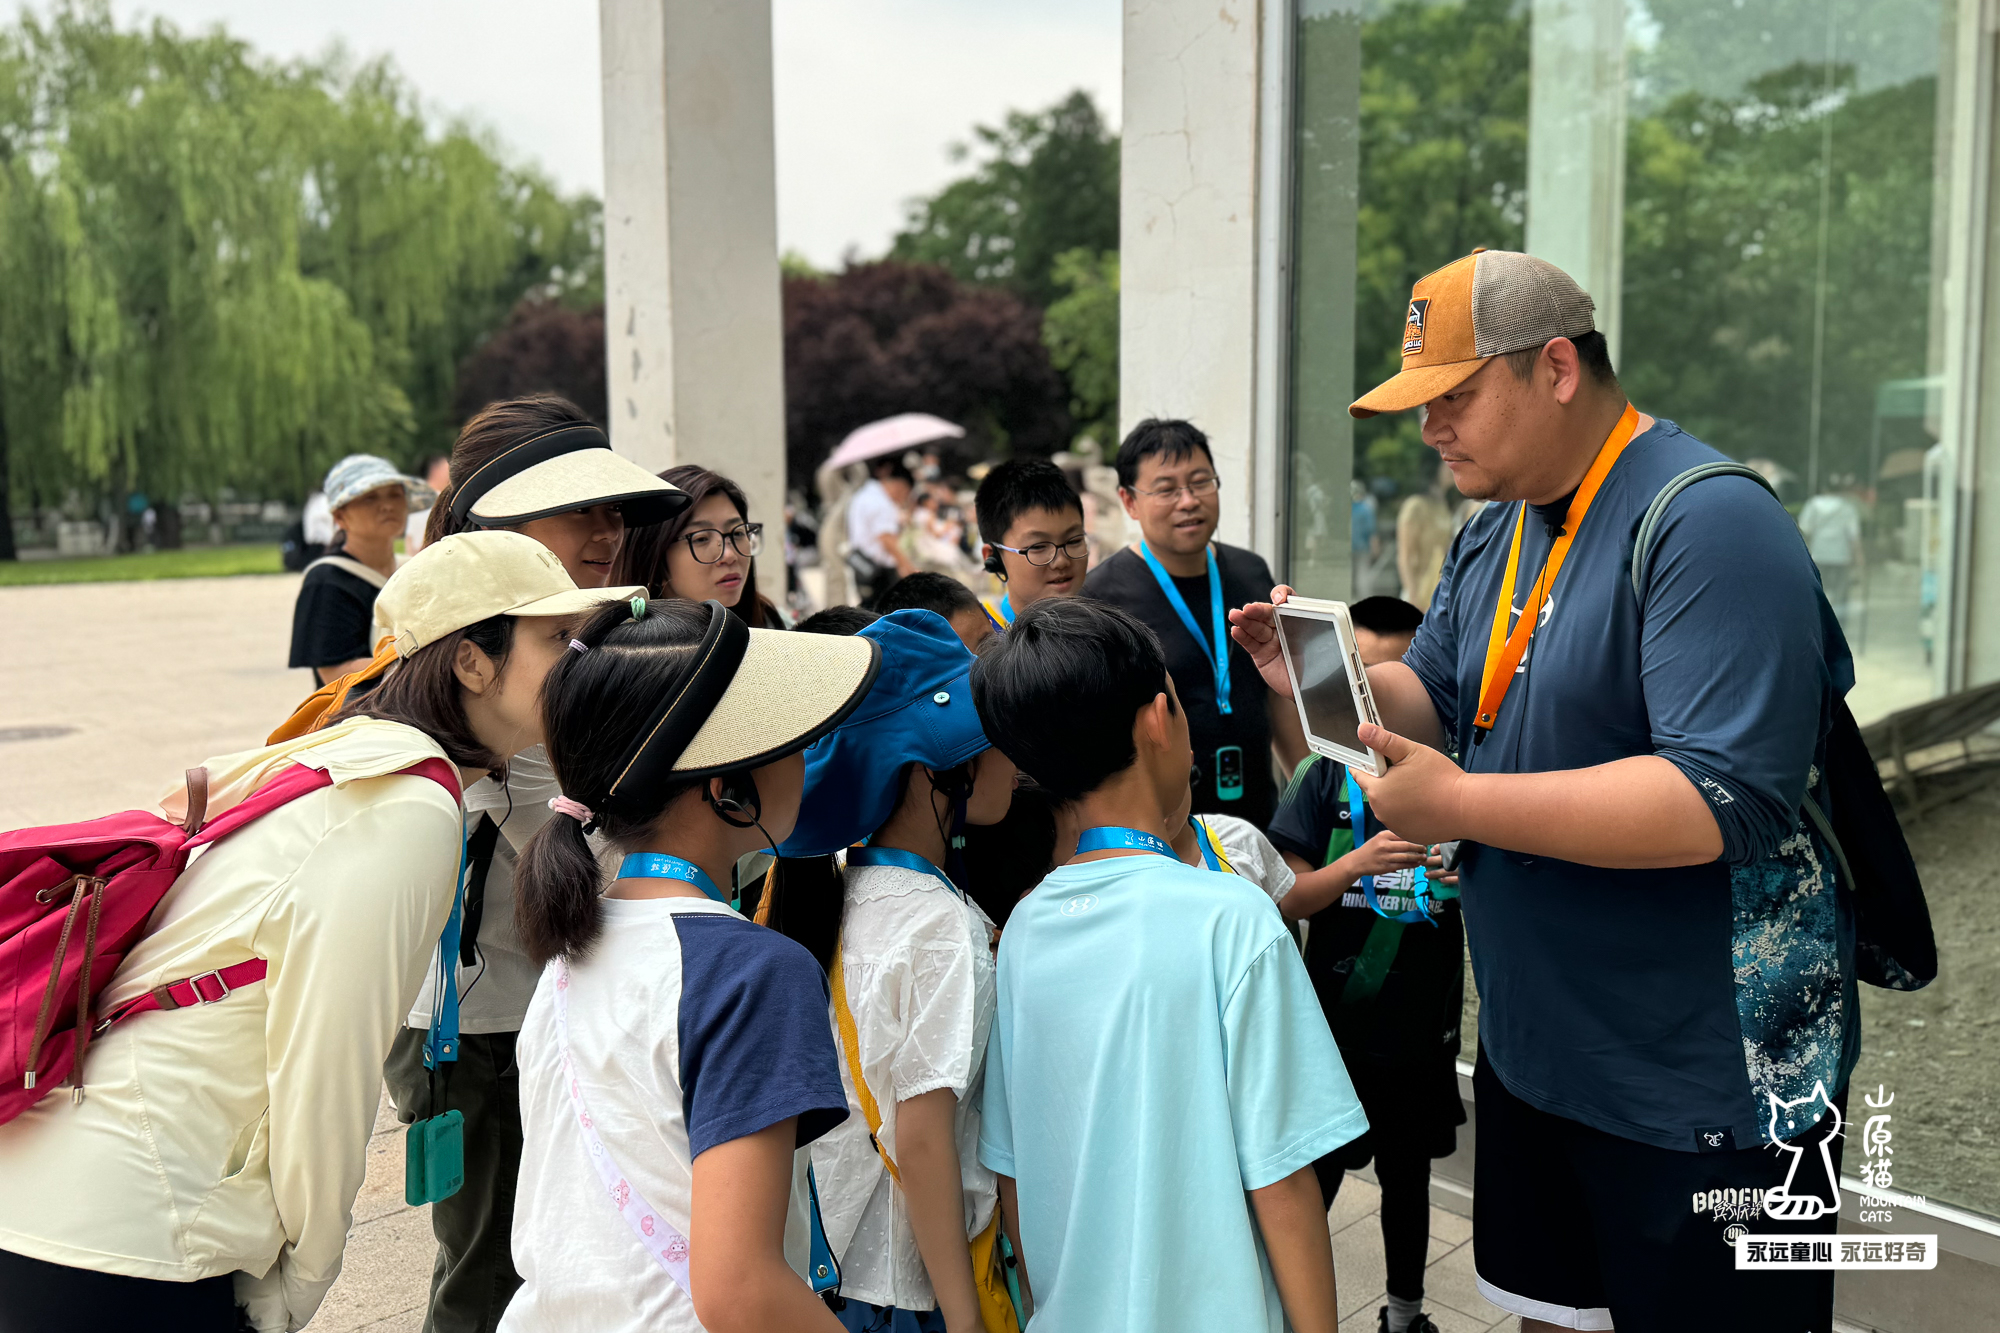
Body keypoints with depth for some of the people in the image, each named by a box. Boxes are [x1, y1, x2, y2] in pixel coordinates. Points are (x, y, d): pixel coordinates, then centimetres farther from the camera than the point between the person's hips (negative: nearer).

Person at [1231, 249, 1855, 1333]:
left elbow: (1726, 802, -30)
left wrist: (1461, 805, -28)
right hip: (1532, 1048, 8)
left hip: (1704, 1082, -8)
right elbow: (1435, 700, 14)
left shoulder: (1707, 524, -21)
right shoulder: (1492, 534, 8)